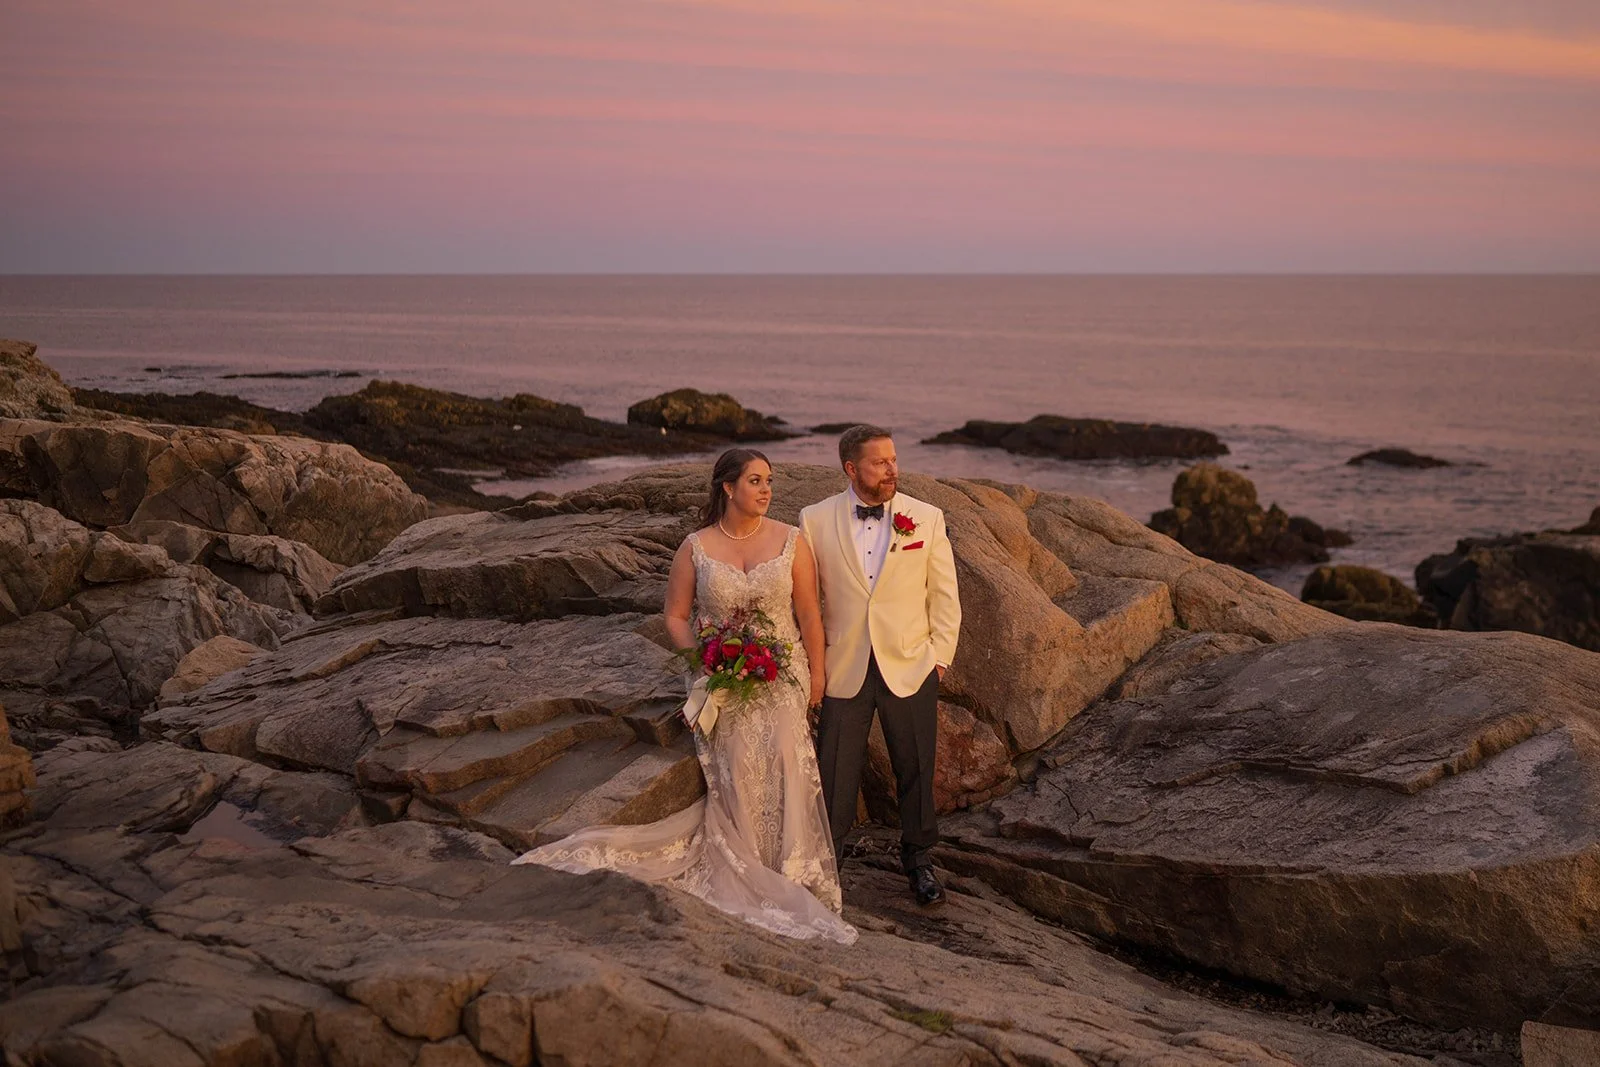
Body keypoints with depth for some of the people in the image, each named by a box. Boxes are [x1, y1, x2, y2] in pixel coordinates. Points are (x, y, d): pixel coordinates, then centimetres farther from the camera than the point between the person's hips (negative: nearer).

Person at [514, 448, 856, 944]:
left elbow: (809, 614, 3)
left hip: (782, 679, 0)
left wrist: (816, 678, 2)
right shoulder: (696, 549, -1)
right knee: (734, 779, -3)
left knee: (785, 770, -11)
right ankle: (748, 879, 11)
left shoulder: (791, 542, -1)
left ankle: (792, 876, 4)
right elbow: (676, 616, 5)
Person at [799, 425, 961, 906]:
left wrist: (940, 657, 0)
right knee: (834, 773, 7)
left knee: (916, 771, 11)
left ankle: (918, 859, 30)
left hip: (910, 668, 1)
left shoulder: (927, 518, -2)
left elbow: (944, 595, 4)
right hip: (844, 668, -1)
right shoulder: (816, 520, -3)